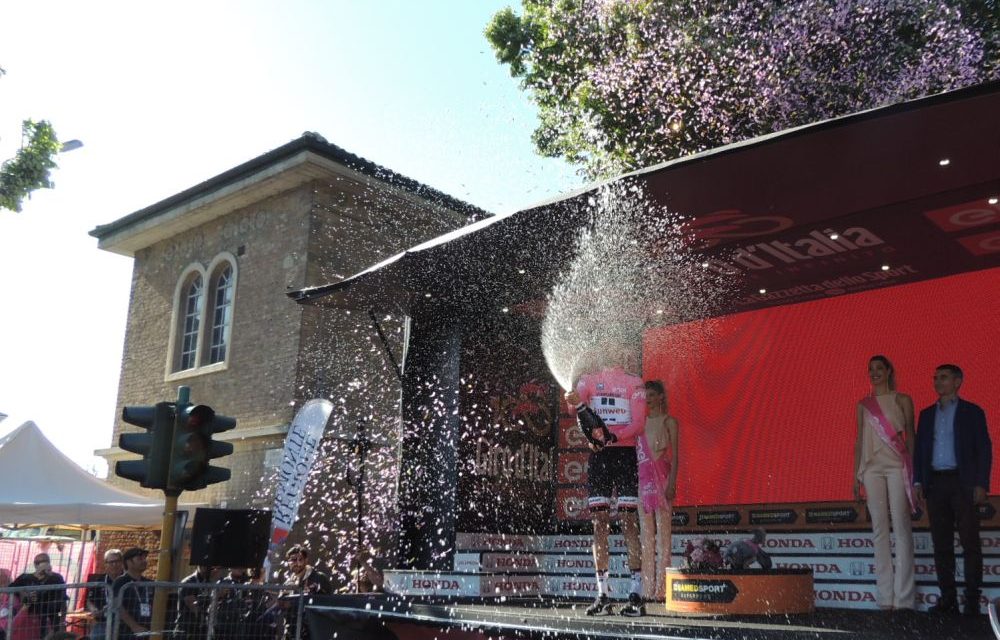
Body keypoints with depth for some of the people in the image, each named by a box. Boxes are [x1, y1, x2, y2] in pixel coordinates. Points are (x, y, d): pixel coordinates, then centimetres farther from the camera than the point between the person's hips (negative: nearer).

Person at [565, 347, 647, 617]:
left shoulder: (634, 383, 6)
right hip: (598, 455, 2)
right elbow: (577, 401, -9)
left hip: (625, 453, -2)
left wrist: (611, 437, -19)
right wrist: (576, 403, -34)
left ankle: (636, 594, -4)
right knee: (599, 522, 1)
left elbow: (639, 423, -3)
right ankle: (602, 596, 6)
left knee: (629, 522, -7)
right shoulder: (589, 381, 12)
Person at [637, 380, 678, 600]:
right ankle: (648, 586, 8)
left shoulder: (669, 421, 3)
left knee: (662, 531, -8)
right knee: (646, 532, 5)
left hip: (661, 477, -5)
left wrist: (672, 482, -13)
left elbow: (675, 454, -3)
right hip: (642, 477, 5)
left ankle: (661, 586, -8)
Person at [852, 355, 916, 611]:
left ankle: (903, 597, -3)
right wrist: (857, 475, 9)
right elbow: (859, 440, 13)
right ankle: (885, 596, 4)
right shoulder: (863, 405, 13)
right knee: (879, 528, 1)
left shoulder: (902, 400, 7)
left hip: (897, 466, -2)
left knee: (901, 526, -7)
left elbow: (910, 436, 5)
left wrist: (913, 471, -4)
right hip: (872, 468, 2)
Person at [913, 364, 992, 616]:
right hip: (935, 484, 4)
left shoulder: (972, 412, 4)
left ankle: (972, 600, 1)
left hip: (963, 483, -4)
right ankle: (948, 599, 10)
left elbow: (984, 449, -1)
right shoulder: (927, 414, 15)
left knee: (970, 543, -3)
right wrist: (918, 481, 4)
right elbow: (919, 449, 14)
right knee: (941, 544, 5)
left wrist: (981, 484, -10)